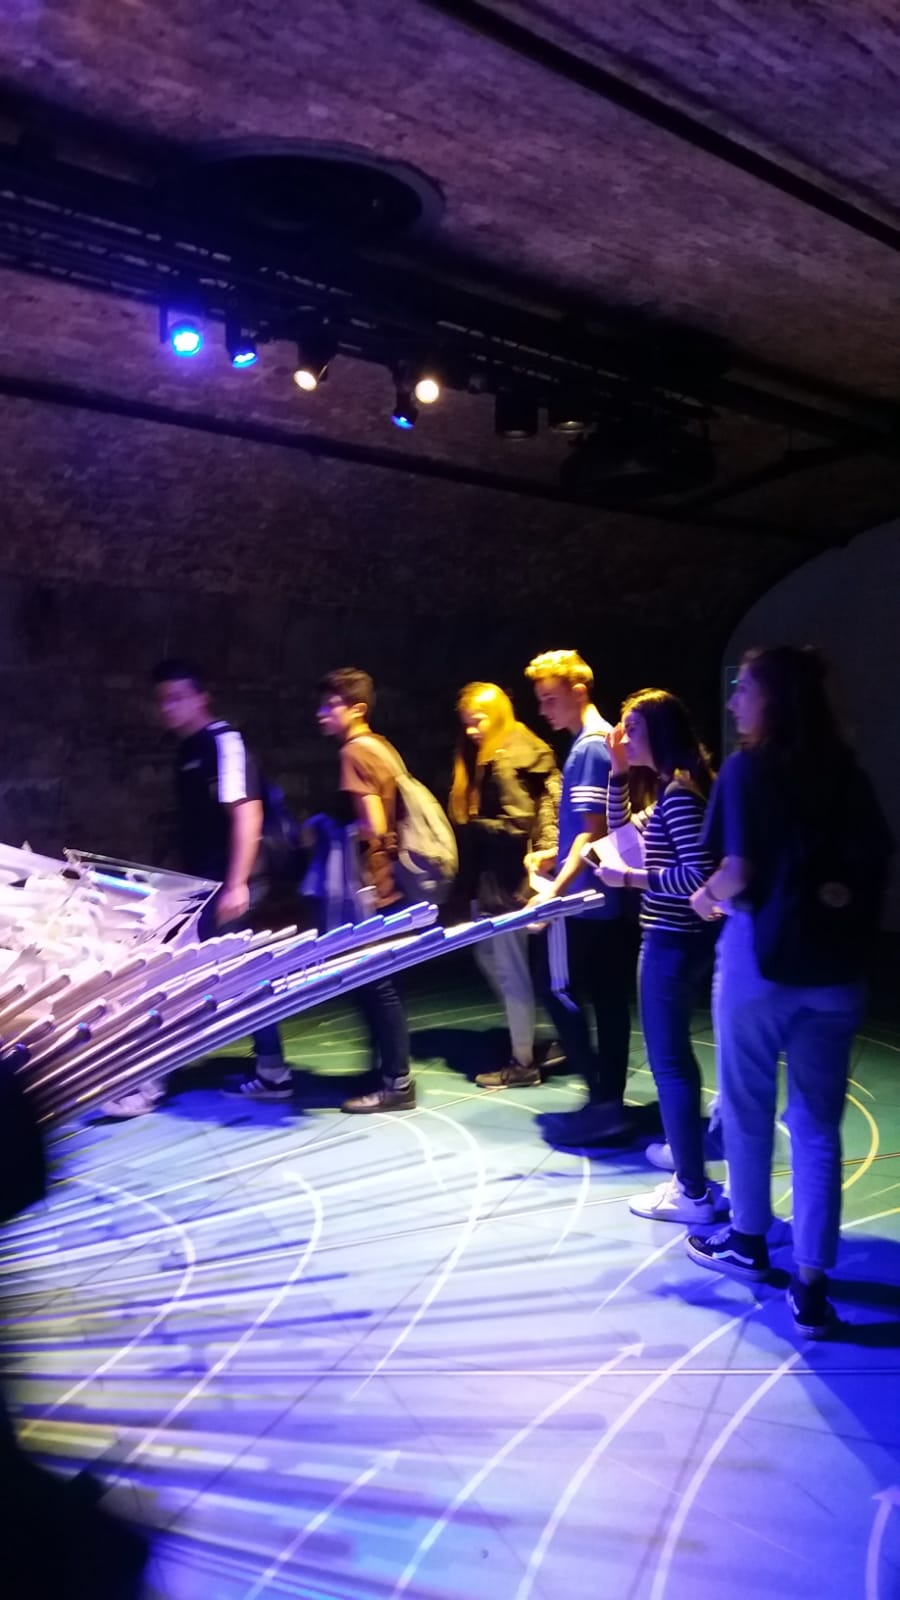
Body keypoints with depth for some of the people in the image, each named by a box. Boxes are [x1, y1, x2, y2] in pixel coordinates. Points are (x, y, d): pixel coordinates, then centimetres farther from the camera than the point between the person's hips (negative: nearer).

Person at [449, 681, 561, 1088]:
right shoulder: (485, 759, 15)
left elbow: (517, 825, -20)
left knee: (511, 969, 0)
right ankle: (535, 1038, 29)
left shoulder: (510, 759, -15)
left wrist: (473, 828, -14)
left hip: (508, 880, -10)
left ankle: (523, 1062, 12)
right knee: (489, 957, 17)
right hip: (489, 878, 10)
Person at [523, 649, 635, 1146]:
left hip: (581, 899, -9)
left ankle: (602, 1098, 1)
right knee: (607, 998, 11)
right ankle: (610, 1101, 18)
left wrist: (557, 887, -22)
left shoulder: (589, 747, -15)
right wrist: (554, 854, 18)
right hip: (608, 898, 9)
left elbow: (593, 830, -21)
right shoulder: (603, 742, 14)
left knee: (558, 990, 0)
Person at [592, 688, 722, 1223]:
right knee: (675, 1055, 22)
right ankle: (689, 1152, 37)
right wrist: (619, 773, 12)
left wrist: (629, 878, -21)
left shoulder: (680, 794, -20)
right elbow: (623, 830, 23)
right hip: (678, 939, 11)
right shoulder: (673, 790, 12)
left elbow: (700, 875, -27)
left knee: (668, 1061, -2)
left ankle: (694, 1193, 8)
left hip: (673, 943, -11)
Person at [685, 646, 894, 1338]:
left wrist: (707, 897, 2)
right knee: (818, 1126, 9)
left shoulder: (747, 769, -10)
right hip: (834, 966, 4)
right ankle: (812, 1287, 10)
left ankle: (748, 1242, 33)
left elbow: (737, 873, -17)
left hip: (761, 957, -4)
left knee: (748, 1109, 15)